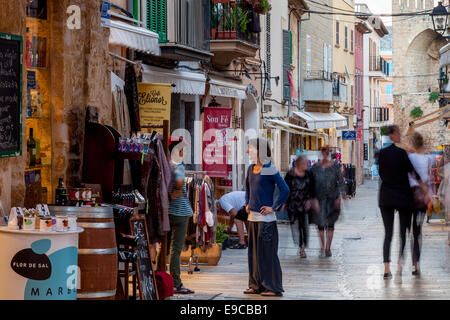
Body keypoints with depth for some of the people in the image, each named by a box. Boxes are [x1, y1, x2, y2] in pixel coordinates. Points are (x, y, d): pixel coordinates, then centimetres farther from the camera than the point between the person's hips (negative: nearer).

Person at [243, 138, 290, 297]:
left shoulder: (270, 169, -13)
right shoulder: (251, 168, 11)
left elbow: (285, 190, -16)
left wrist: (274, 207, -15)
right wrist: (247, 203, 19)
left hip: (266, 218, -8)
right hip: (253, 217, 8)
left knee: (267, 252, -4)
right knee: (254, 252, 12)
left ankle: (273, 287, 2)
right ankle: (256, 285, 20)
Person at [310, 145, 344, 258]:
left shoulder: (335, 166, 0)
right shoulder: (315, 167, 0)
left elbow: (341, 182, 2)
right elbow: (312, 184, 0)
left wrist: (339, 197, -6)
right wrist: (314, 199, -8)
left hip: (332, 198, 0)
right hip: (319, 199, 0)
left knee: (330, 223, 2)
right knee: (320, 224, -1)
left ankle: (328, 248, 8)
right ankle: (322, 247, 14)